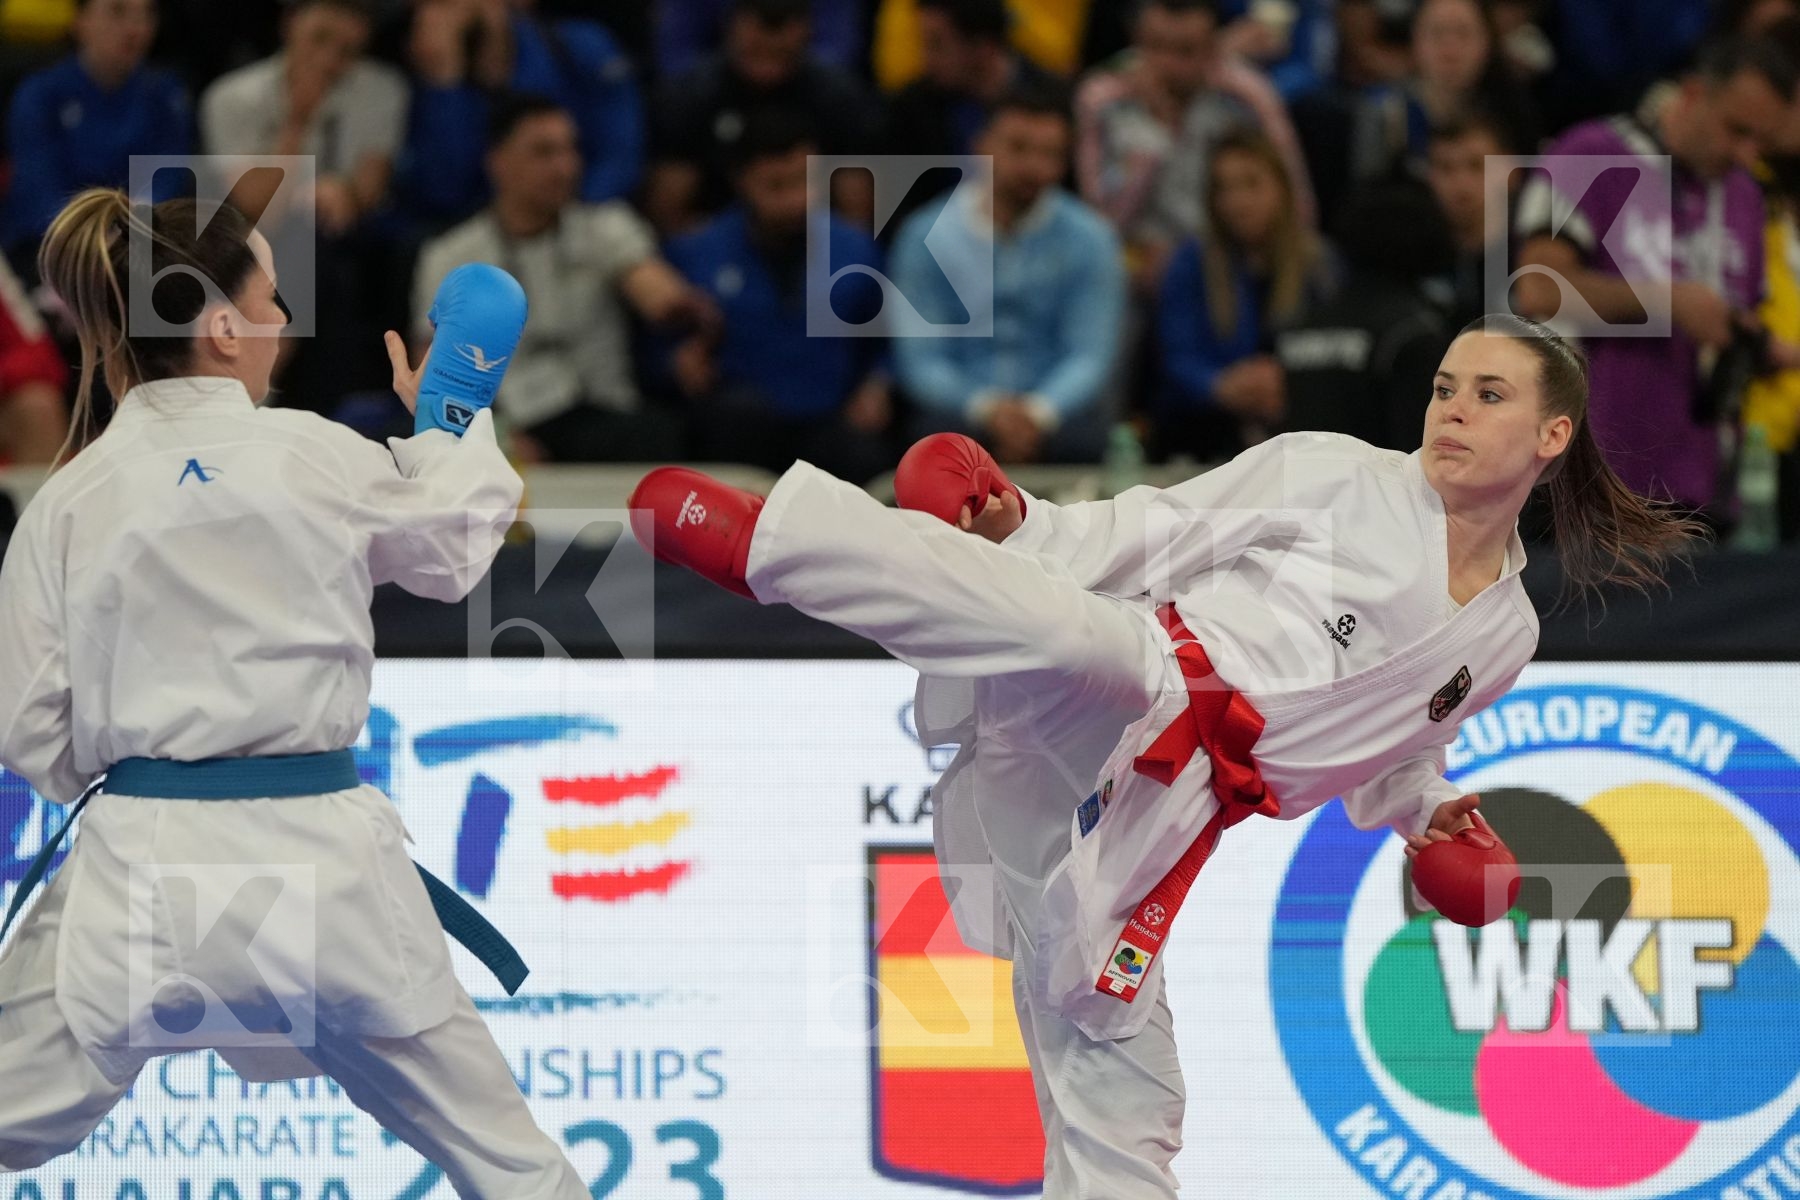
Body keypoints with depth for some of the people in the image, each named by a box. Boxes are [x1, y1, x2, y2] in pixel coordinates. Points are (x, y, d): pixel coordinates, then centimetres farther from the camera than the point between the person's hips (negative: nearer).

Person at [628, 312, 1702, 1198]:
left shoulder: (1504, 637, 19)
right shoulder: (1339, 478, 4)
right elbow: (1156, 534, 0)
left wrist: (1423, 811, 21)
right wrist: (1020, 528, -13)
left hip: (1134, 824, 5)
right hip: (1116, 710, -5)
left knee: (1122, 1101, 6)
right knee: (1077, 641, -40)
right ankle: (757, 532, -45)